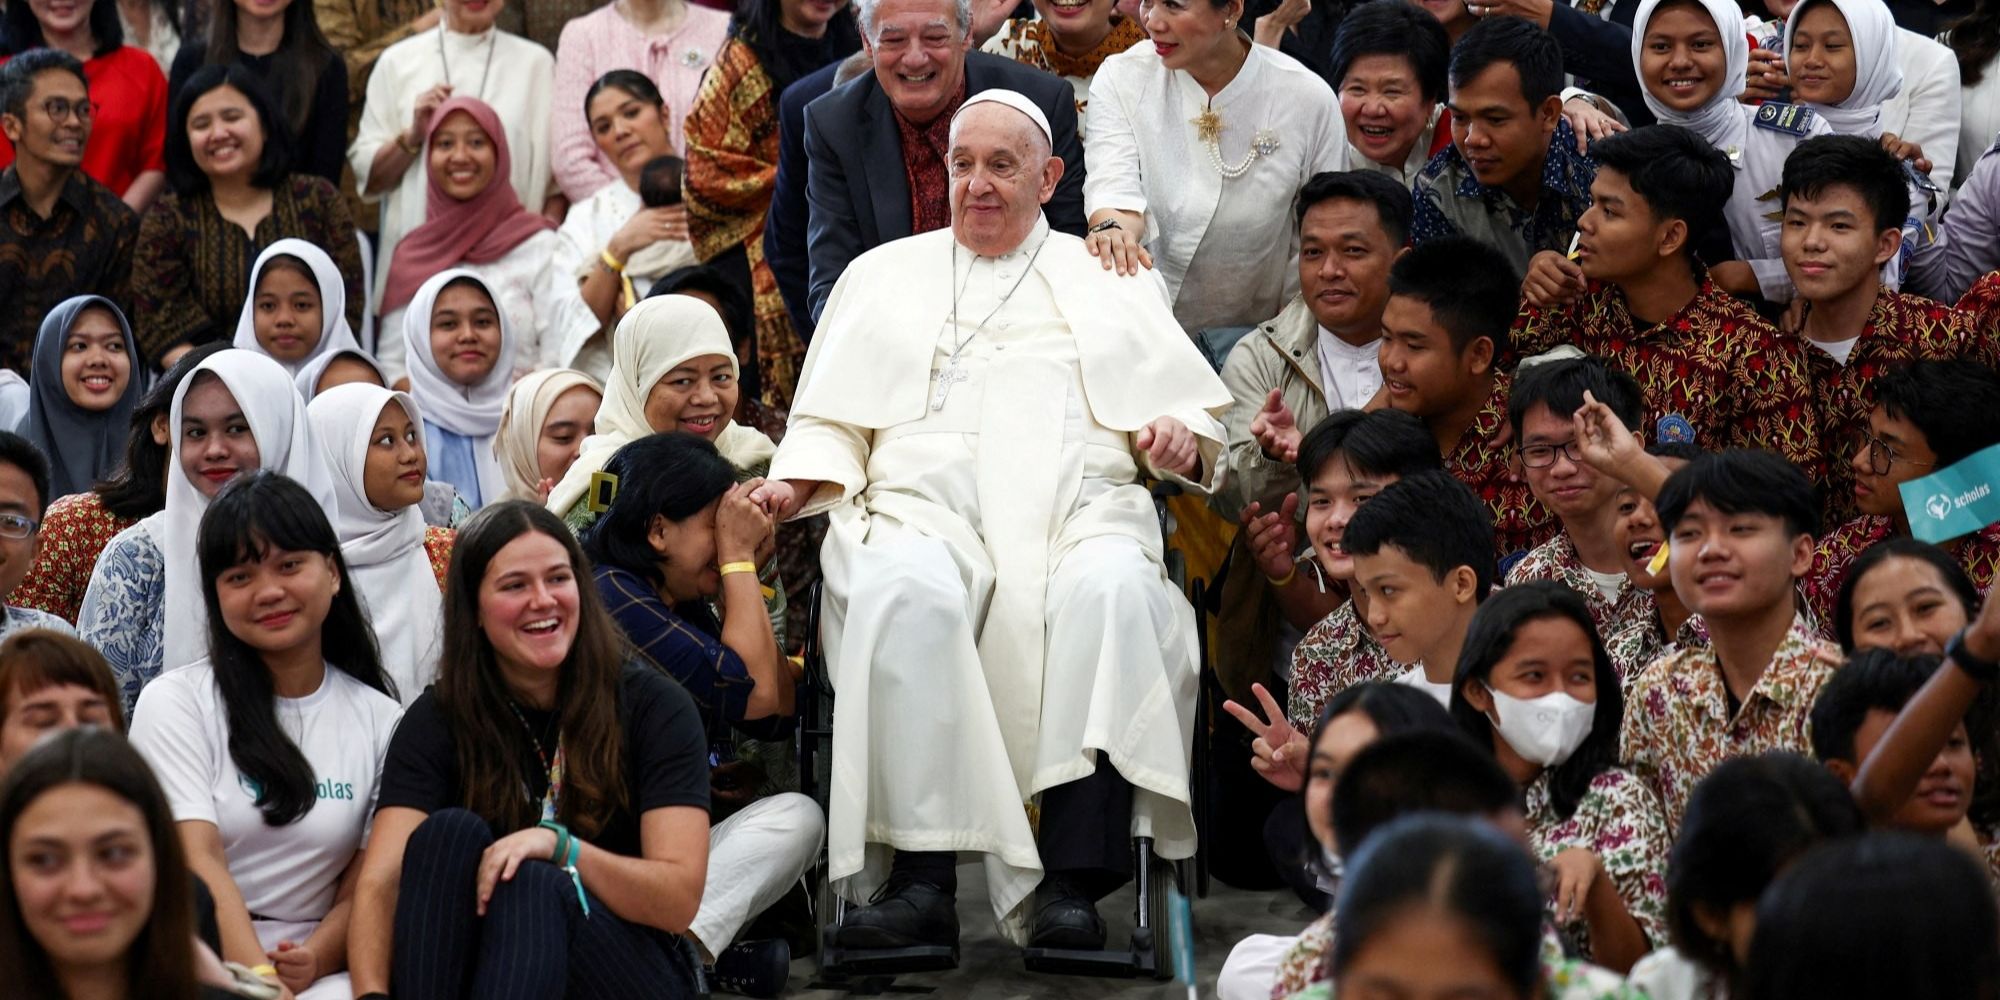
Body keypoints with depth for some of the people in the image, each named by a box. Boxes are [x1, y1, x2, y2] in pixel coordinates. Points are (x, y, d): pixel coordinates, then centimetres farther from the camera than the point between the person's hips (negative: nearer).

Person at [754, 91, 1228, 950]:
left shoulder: (1111, 280, 26)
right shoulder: (884, 275, 28)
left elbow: (1189, 406, 19)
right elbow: (831, 422, 22)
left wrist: (1178, 436, -5)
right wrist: (794, 484, 1)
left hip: (1078, 507, 0)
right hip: (923, 506, 0)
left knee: (1114, 589, -37)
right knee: (908, 592, -38)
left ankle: (1071, 884, -41)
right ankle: (921, 881, -39)